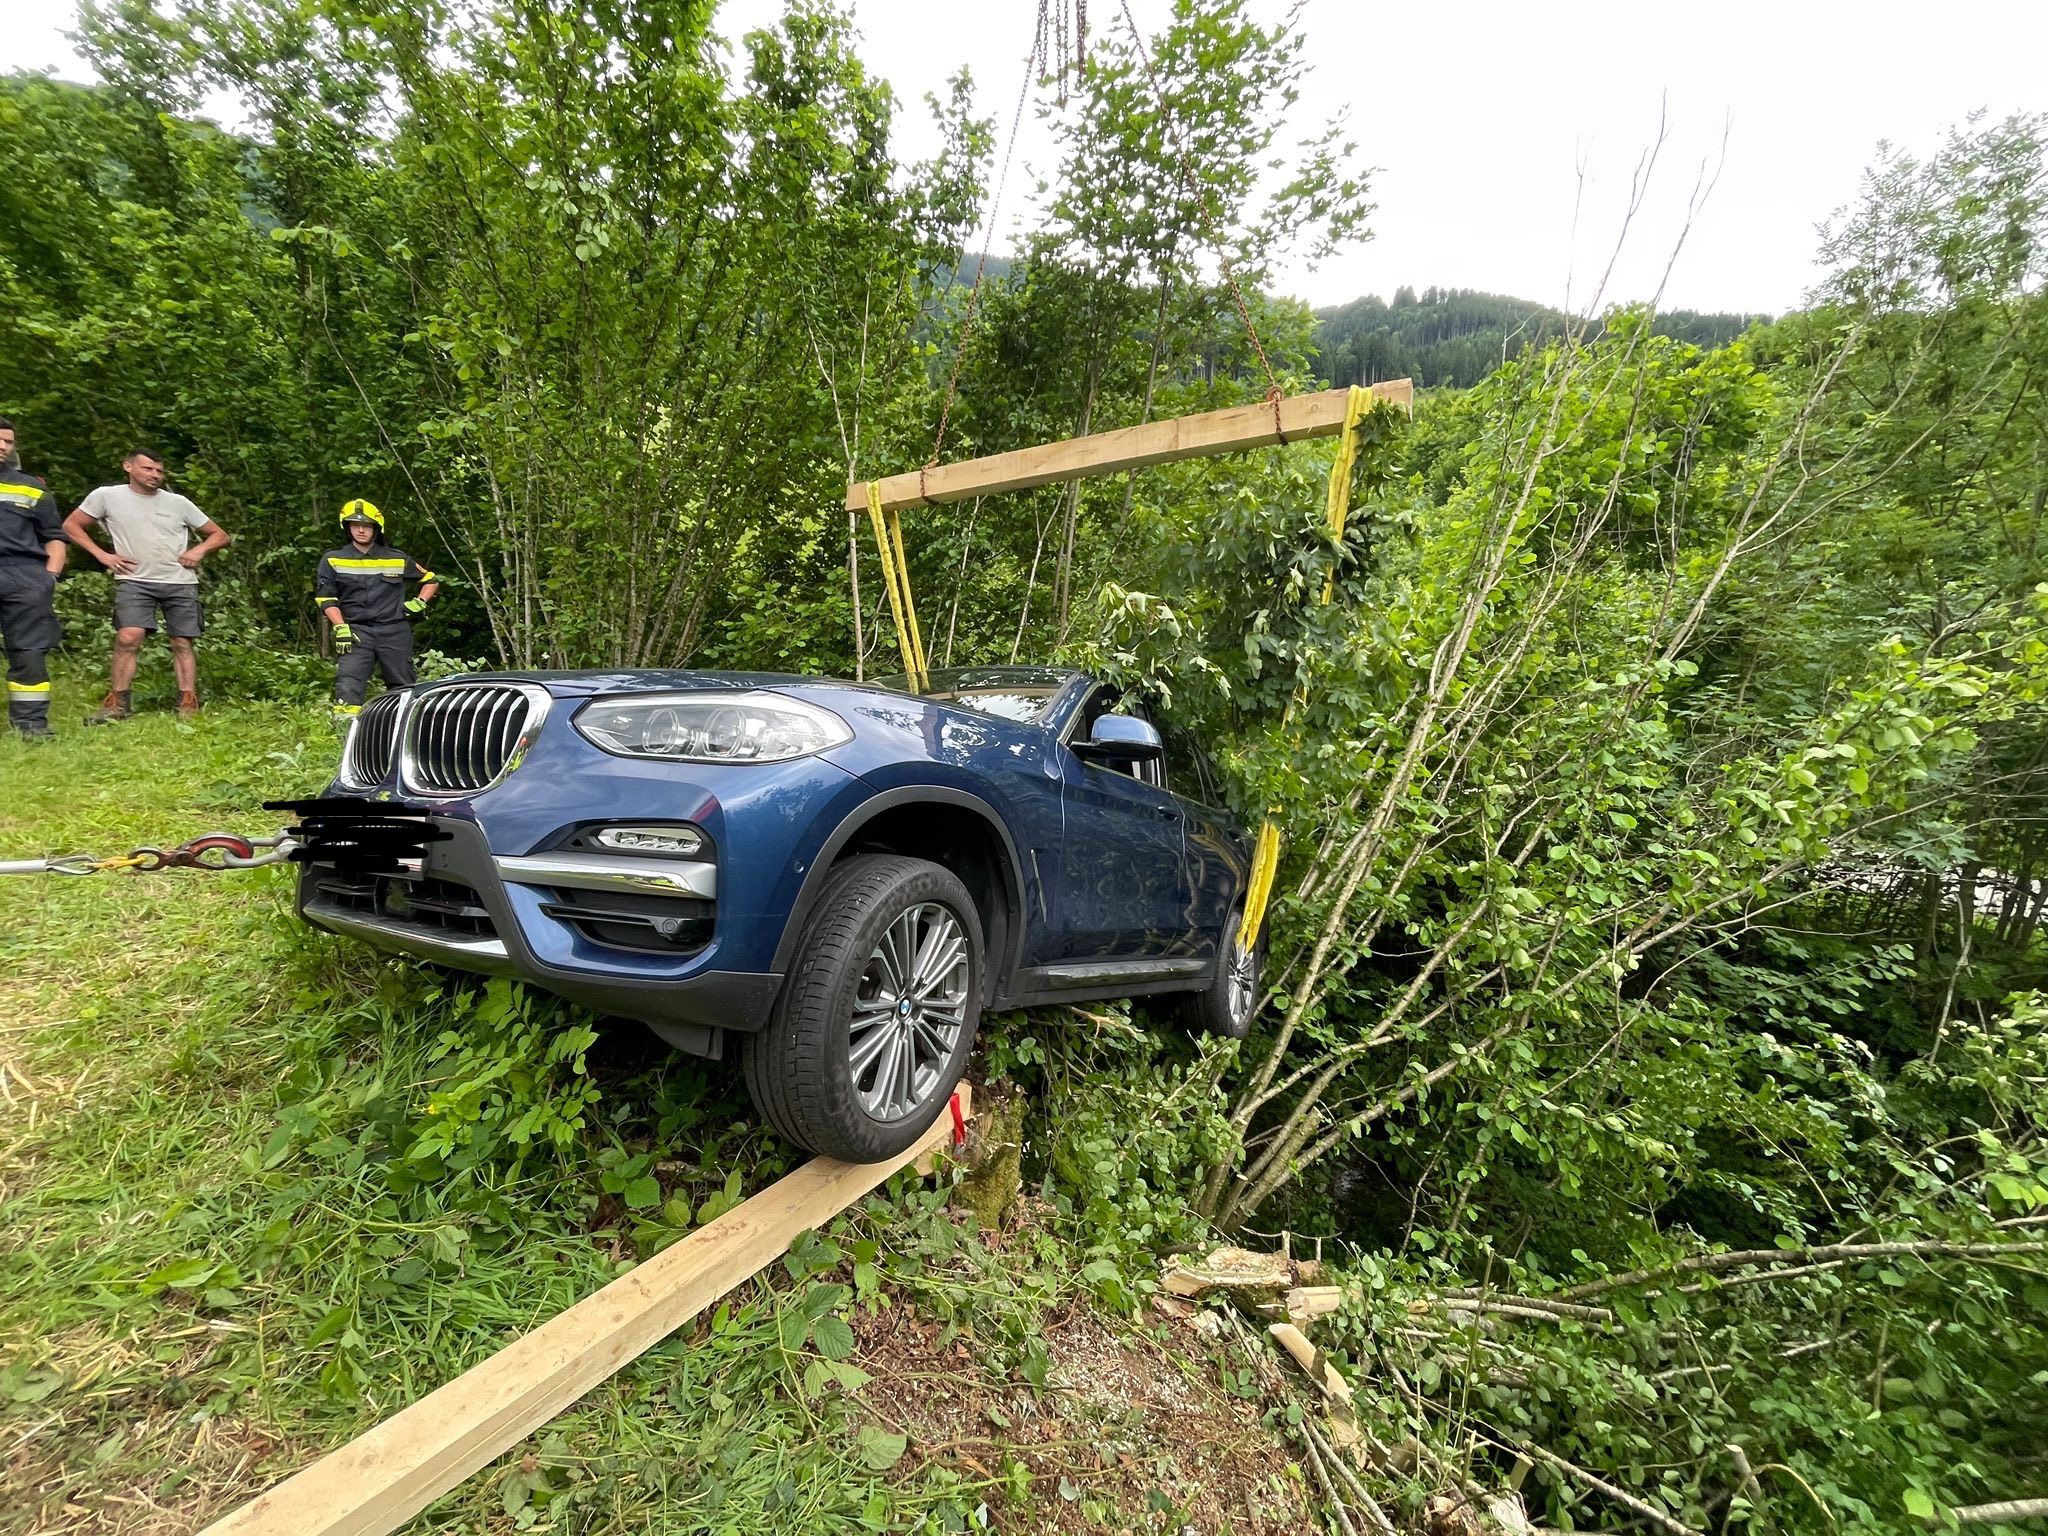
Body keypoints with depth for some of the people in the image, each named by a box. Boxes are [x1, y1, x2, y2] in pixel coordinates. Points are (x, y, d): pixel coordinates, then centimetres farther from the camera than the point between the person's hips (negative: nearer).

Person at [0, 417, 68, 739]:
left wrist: (50, 575, 6)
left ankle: (31, 721, 0)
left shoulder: (32, 488, 19)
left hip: (26, 579, 1)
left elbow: (54, 537, 21)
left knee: (30, 651, -3)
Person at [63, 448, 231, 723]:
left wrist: (199, 550, -5)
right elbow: (71, 525, 14)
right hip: (134, 581, -1)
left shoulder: (178, 502, 9)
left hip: (180, 583, 1)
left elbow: (220, 535, 14)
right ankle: (117, 704, -5)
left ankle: (188, 707, 2)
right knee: (128, 638, -14)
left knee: (182, 644, 1)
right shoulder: (107, 496, 6)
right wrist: (101, 555, 1)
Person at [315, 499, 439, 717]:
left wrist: (419, 603, 5)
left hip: (394, 632, 1)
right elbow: (326, 599, 5)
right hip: (355, 632, -1)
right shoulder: (333, 560, 8)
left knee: (404, 689, 5)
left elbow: (431, 580, 22)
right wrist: (341, 629, -8)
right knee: (347, 687, -16)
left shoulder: (398, 559, 10)